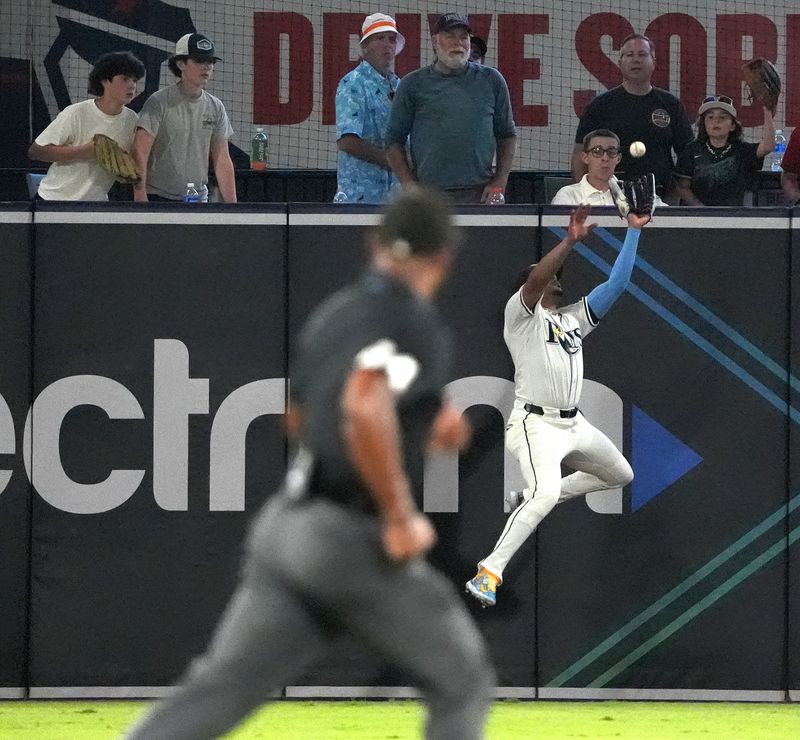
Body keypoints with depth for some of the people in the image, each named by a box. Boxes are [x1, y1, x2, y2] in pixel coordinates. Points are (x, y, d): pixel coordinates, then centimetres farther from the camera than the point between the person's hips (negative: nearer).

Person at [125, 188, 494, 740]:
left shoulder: (333, 315, 15)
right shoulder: (415, 325, -10)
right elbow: (364, 406, -29)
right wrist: (401, 517, -20)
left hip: (290, 524, 7)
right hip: (354, 543, -7)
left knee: (213, 694, 2)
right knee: (462, 685, 9)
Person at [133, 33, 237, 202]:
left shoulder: (215, 107, 9)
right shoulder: (159, 102, -8)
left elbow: (222, 159, 10)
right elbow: (140, 152, -13)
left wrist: (232, 206, 3)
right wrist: (140, 196, -21)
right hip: (159, 199, -5)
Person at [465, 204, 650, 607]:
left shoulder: (574, 317, 19)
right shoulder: (521, 313, -2)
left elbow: (617, 283, 14)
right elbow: (534, 279, -23)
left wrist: (633, 231, 9)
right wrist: (570, 240, -32)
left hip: (574, 424, 9)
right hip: (536, 423, -9)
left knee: (620, 475, 21)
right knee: (546, 495, -29)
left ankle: (526, 500, 26)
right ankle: (489, 574, -31)